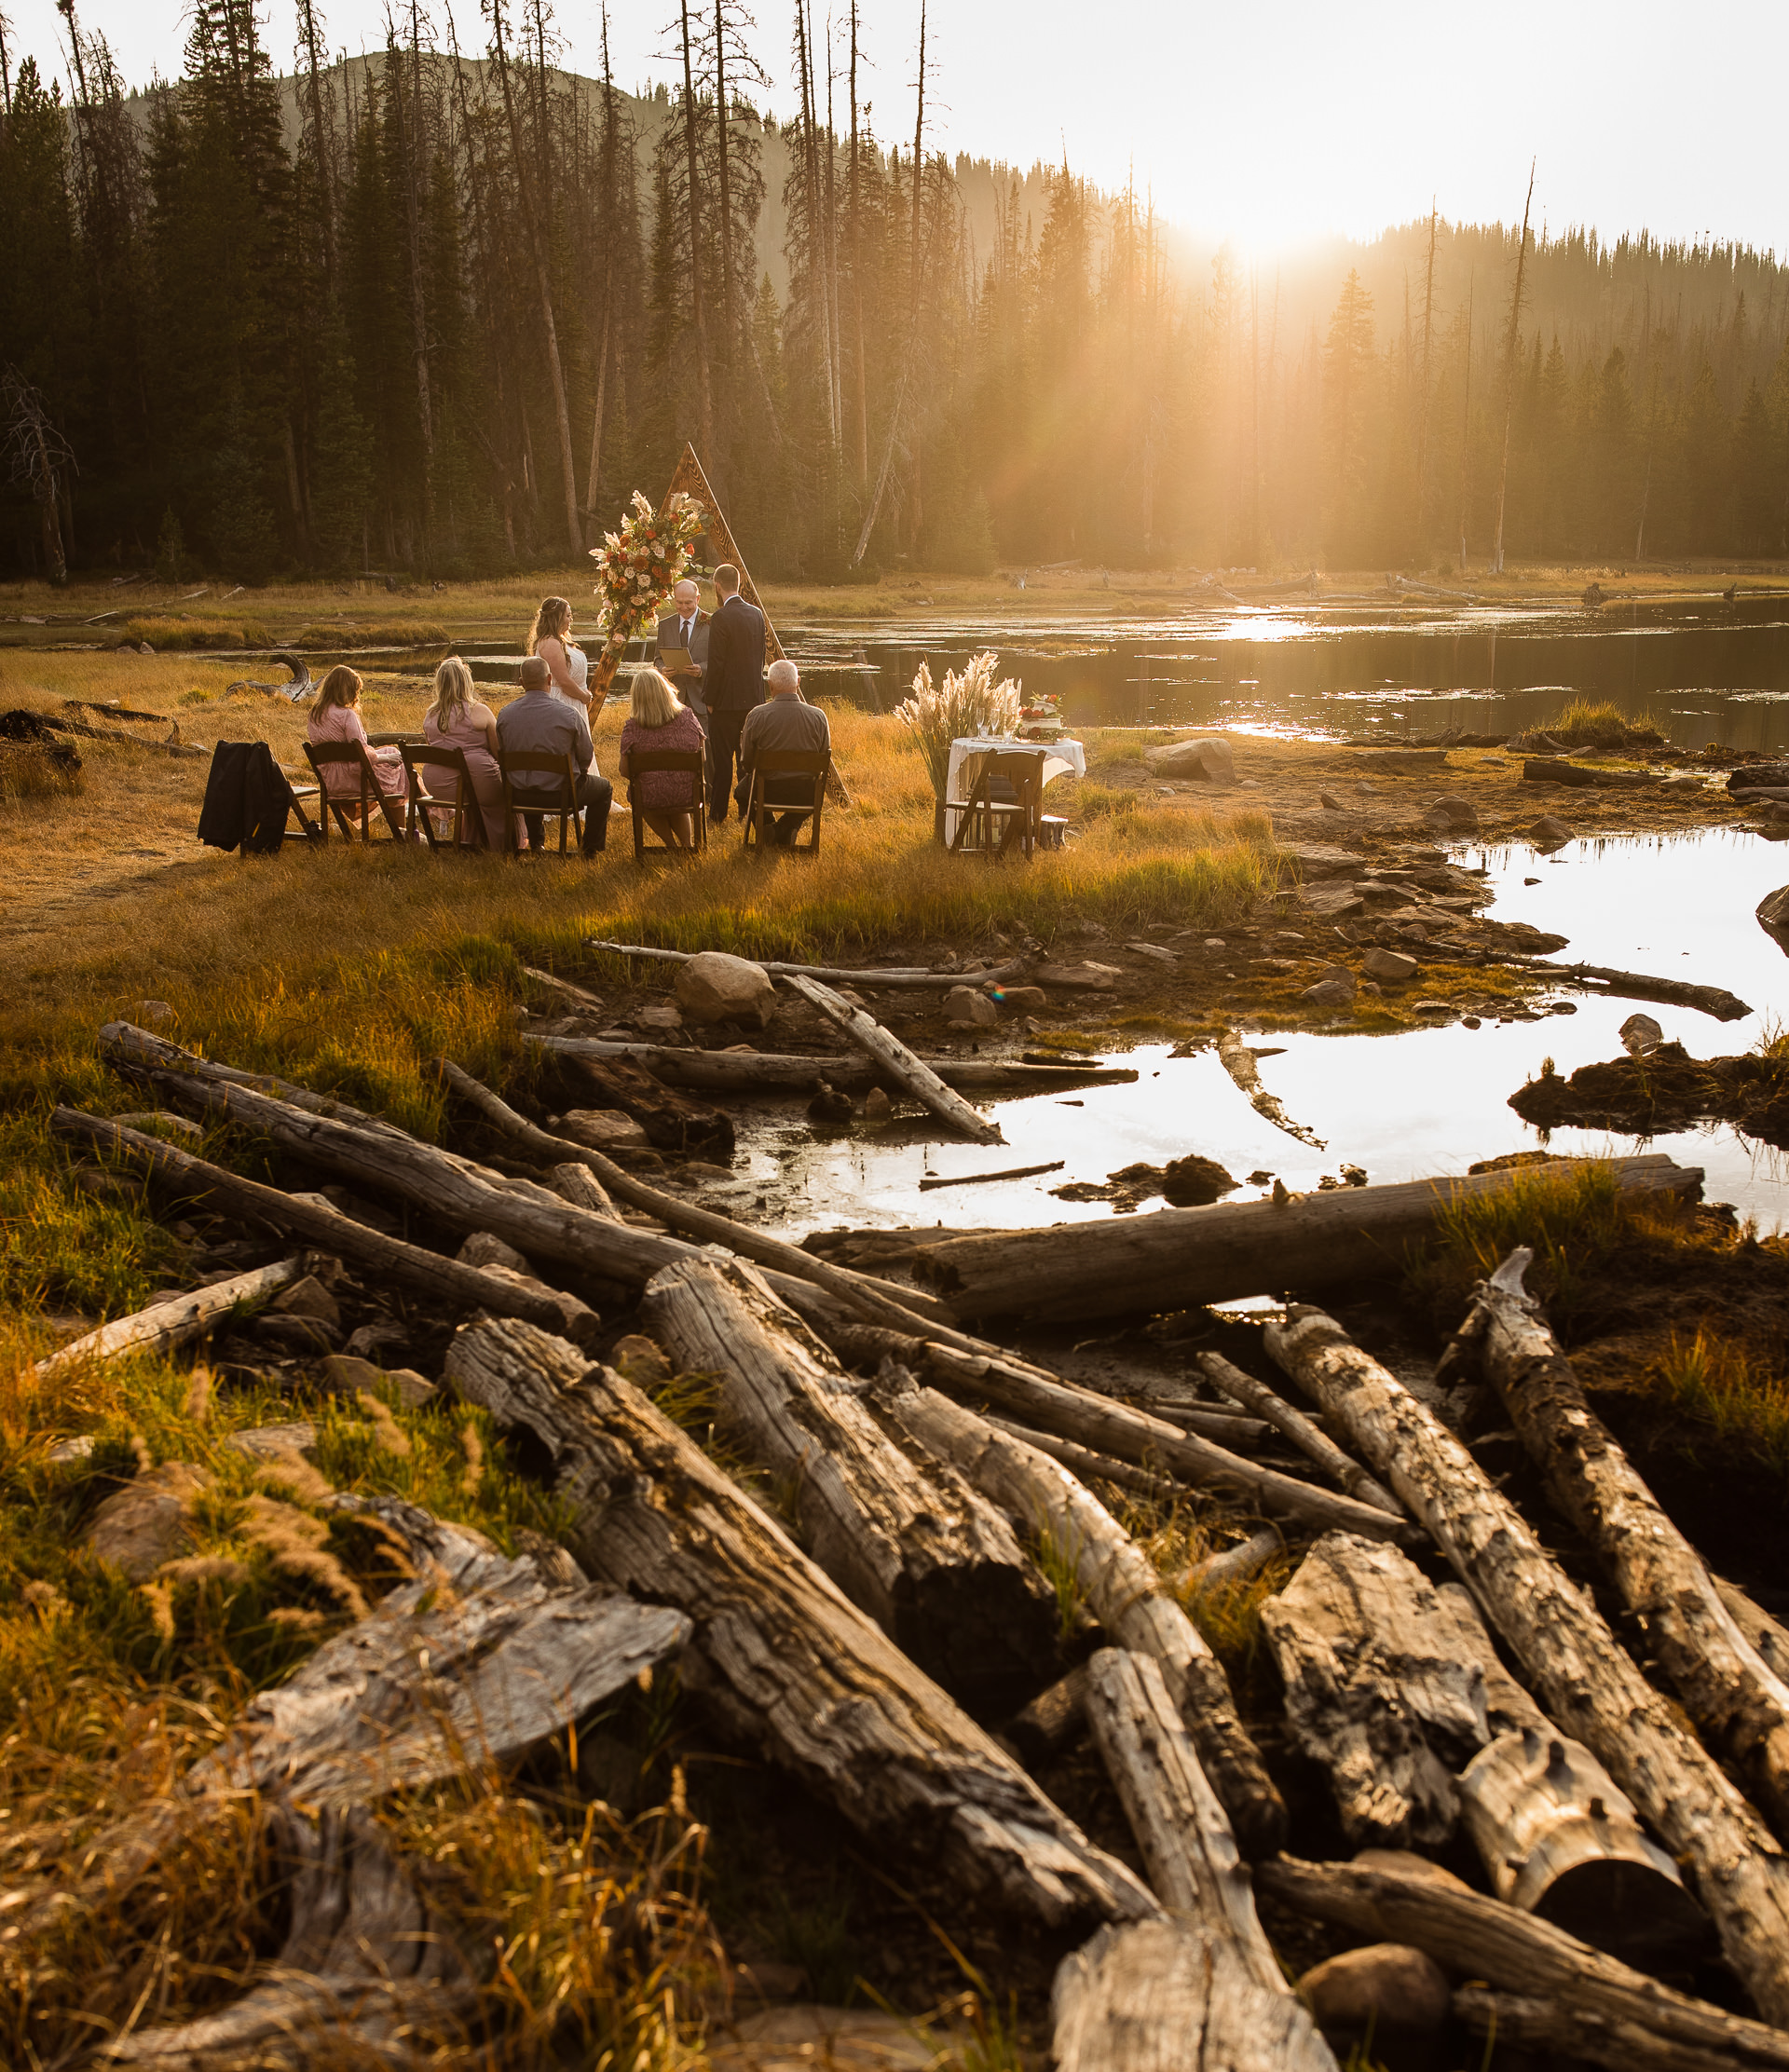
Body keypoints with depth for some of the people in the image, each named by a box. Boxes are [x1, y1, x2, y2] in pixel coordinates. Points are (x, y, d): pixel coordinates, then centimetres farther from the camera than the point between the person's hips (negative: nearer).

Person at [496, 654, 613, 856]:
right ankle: (592, 849, 31)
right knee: (604, 788, 24)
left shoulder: (505, 714, -7)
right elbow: (586, 757, -6)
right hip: (561, 793, -4)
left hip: (519, 795, 4)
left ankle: (536, 842, 52)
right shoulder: (569, 714, -17)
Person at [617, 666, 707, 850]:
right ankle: (687, 843, 35)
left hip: (650, 798, -2)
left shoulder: (632, 726, -15)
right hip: (687, 795, 2)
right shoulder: (687, 717, -8)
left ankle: (671, 844, 35)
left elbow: (625, 771, -9)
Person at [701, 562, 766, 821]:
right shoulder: (756, 613, 6)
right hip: (753, 698, 7)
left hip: (726, 701, -6)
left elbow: (716, 663, -15)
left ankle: (719, 815, 3)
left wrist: (709, 699, -6)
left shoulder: (721, 617, -15)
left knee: (721, 759, 0)